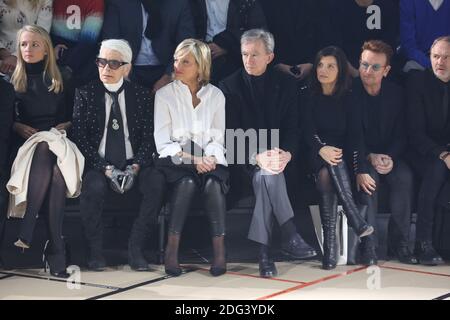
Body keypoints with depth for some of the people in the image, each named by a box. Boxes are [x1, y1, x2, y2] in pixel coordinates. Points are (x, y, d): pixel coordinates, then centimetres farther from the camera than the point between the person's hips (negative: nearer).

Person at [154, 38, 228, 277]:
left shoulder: (215, 95, 12)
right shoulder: (164, 94, 5)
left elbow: (217, 138, 10)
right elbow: (163, 142, -2)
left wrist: (211, 158, -13)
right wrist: (192, 159, -15)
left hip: (208, 160, 1)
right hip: (176, 159, -1)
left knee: (213, 182, -33)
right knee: (187, 182, -35)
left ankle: (219, 250, -33)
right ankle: (172, 248, -32)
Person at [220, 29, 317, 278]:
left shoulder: (286, 84, 7)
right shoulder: (230, 86, 0)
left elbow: (292, 127, 3)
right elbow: (231, 134, -6)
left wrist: (287, 153, -19)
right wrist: (257, 157, -22)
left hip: (277, 154, 2)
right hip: (246, 159, -2)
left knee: (267, 177, -32)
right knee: (268, 175, -34)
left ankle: (263, 250, -29)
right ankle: (290, 236, -29)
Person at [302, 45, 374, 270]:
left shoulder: (348, 97, 7)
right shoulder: (309, 96, 9)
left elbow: (353, 133, 2)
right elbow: (308, 130, -2)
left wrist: (338, 152, -17)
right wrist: (322, 149, -23)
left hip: (343, 154, 0)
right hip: (317, 155, 0)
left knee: (327, 175, -35)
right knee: (326, 170, -36)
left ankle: (330, 243, -41)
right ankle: (356, 222, -44)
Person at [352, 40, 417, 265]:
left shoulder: (396, 94, 3)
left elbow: (401, 134, 3)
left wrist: (391, 158, -14)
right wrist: (369, 157, -21)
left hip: (389, 156, 3)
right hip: (360, 156, -3)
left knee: (405, 176, -26)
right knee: (369, 179, -33)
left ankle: (399, 243, -18)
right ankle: (368, 245, -29)